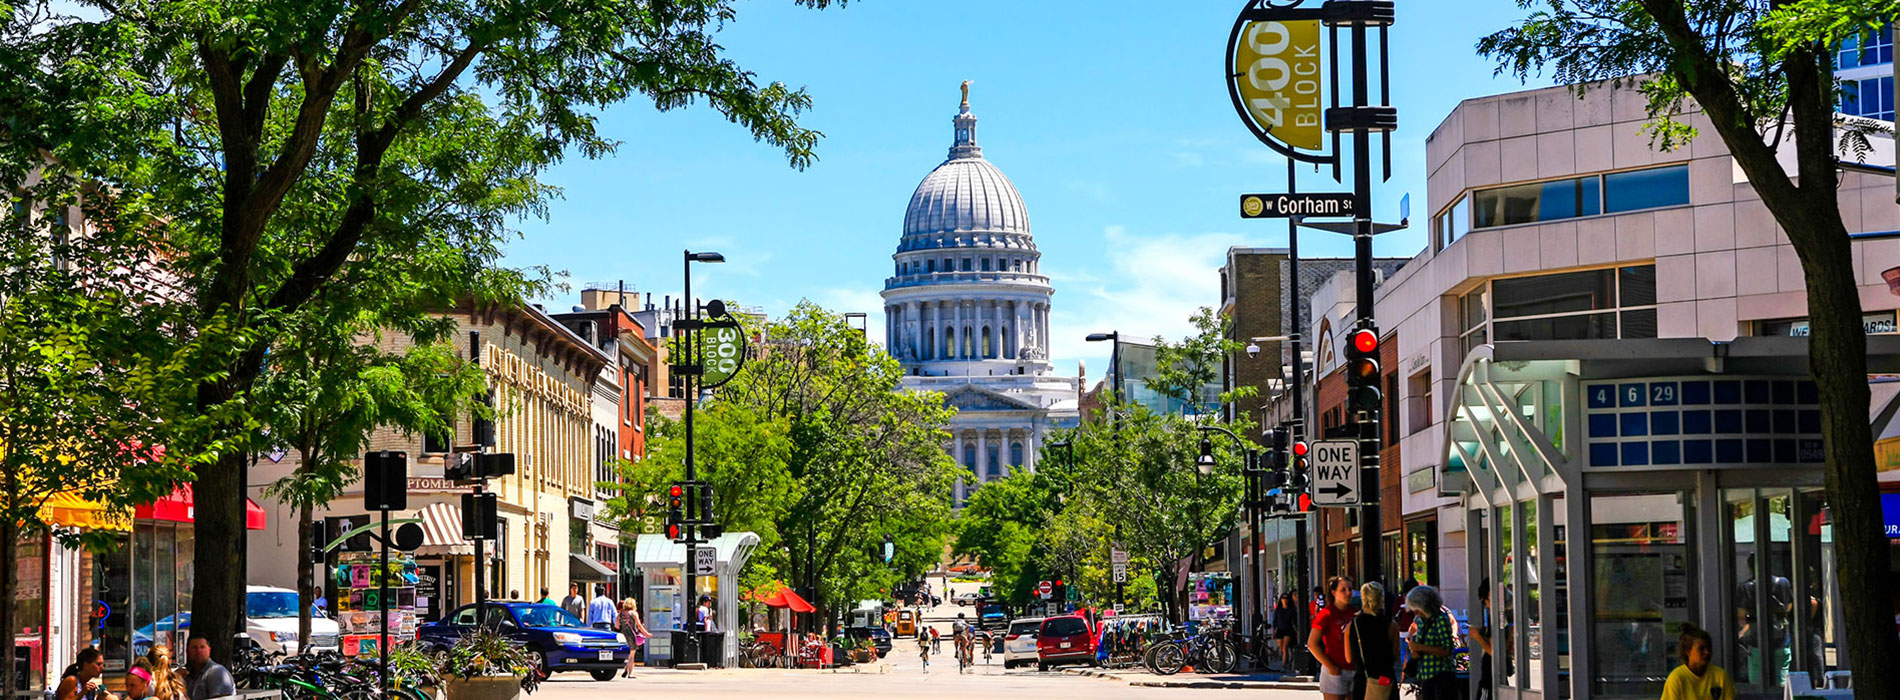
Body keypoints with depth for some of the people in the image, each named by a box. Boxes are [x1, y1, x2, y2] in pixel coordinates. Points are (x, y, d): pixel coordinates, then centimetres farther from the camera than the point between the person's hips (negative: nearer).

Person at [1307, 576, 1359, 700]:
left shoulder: (1355, 613, 9)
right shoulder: (1326, 614, -9)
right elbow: (1312, 644, -14)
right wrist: (1330, 667, -16)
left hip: (1355, 670, 6)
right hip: (1335, 671, -6)